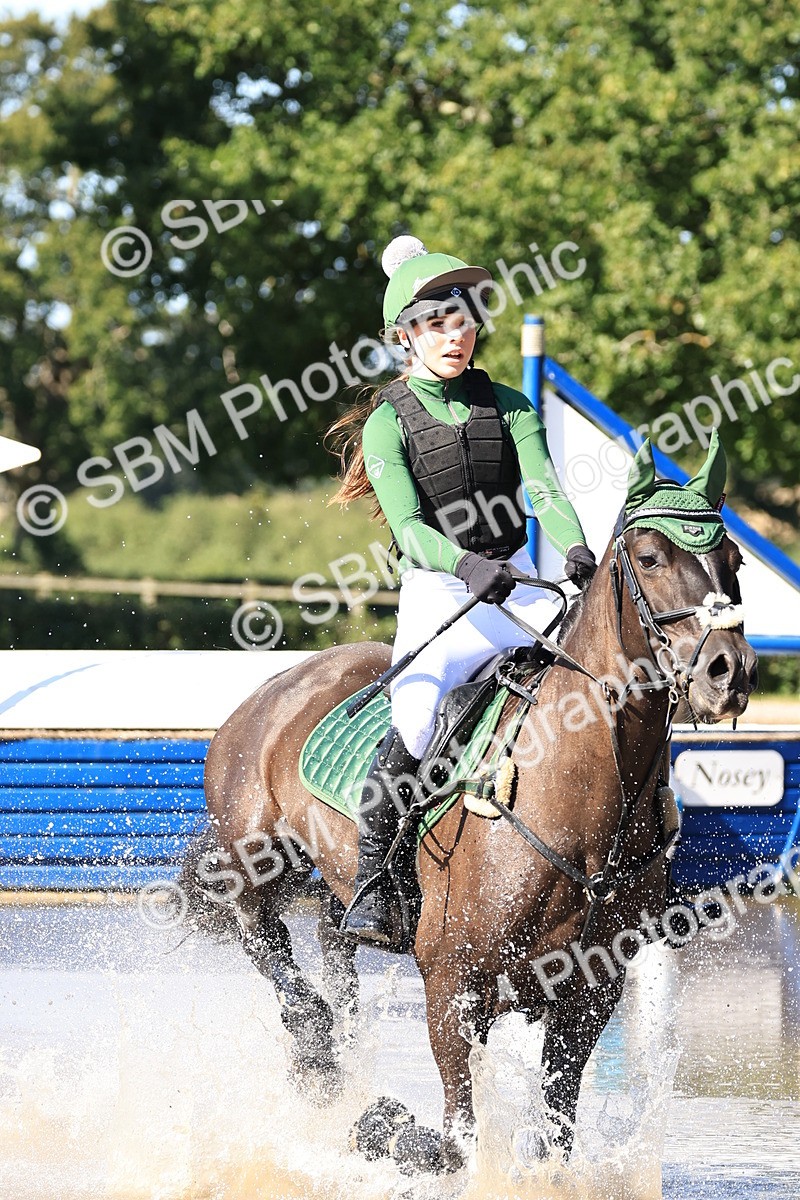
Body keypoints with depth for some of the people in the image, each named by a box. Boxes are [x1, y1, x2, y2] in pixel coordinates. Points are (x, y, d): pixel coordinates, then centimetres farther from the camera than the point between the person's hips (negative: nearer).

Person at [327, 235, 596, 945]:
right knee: (417, 715, -31)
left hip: (520, 587, 4)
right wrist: (465, 565, -37)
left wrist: (576, 549, -30)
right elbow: (407, 525, -16)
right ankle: (372, 881, -21)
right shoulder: (388, 423, -3)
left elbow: (543, 489, -8)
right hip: (437, 594, -3)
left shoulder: (509, 407, 7)